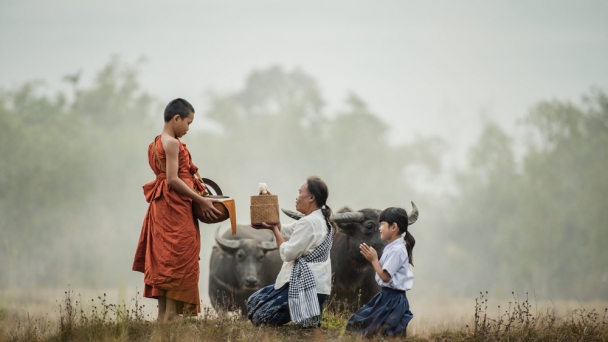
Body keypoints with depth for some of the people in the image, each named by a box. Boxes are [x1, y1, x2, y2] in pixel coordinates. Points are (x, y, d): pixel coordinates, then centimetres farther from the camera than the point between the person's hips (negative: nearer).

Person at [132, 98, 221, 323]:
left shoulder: (157, 143, 16)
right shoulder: (172, 143, -13)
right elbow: (173, 179, -20)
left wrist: (197, 197, 15)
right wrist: (201, 201, -17)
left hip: (164, 207, 10)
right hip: (175, 207, -10)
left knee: (165, 261, 10)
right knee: (178, 260, -8)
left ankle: (164, 316, 11)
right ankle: (171, 316, -9)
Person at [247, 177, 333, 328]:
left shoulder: (309, 223, -19)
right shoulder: (317, 219, 14)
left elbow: (287, 253, -17)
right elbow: (285, 231, 21)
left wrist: (274, 229, -5)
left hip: (306, 286, -11)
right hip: (311, 282, 11)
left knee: (258, 316, -10)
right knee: (253, 301, 14)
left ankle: (306, 315, -6)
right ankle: (303, 311, 8)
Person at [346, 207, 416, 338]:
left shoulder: (396, 250, -19)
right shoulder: (392, 248, 10)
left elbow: (385, 276, -20)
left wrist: (374, 260, -13)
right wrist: (373, 258, 4)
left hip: (393, 298, -10)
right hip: (387, 295, 10)